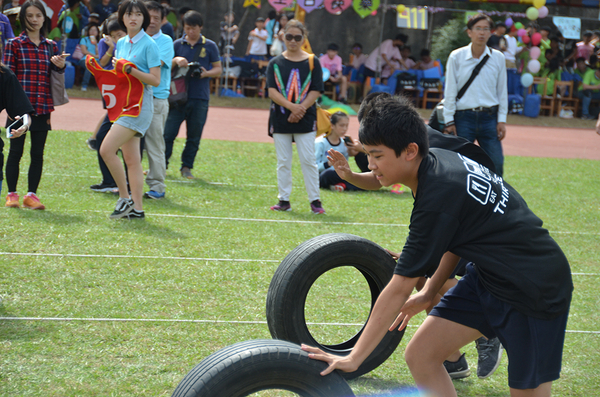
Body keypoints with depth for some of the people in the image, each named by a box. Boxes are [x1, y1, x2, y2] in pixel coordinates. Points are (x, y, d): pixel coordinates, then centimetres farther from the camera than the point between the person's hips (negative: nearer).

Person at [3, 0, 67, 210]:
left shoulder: (51, 46, 12)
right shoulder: (14, 44, 1)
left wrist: (60, 66, -8)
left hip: (42, 106, 3)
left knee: (38, 153, 4)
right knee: (16, 151, 2)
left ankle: (31, 195, 10)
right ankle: (12, 194, 10)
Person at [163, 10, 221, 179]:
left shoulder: (210, 46, 6)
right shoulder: (178, 44, 8)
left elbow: (218, 69, 8)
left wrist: (207, 73, -12)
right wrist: (175, 60, -12)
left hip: (199, 98, 0)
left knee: (194, 137, 5)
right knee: (168, 133, -5)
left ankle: (186, 167, 16)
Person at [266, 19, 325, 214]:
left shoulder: (312, 62, 3)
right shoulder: (275, 63, 6)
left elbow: (316, 91, -3)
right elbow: (272, 91, -4)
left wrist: (300, 109, -16)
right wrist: (291, 106, -19)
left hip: (305, 120, -2)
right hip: (280, 119, 2)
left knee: (308, 160, -3)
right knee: (283, 162, 6)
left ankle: (315, 200, 3)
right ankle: (284, 200, 14)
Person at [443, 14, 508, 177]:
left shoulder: (498, 58, 6)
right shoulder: (456, 57, 1)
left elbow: (502, 90, 11)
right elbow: (450, 91, 3)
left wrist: (502, 120, 7)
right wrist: (449, 121, 0)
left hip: (489, 118, 1)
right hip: (464, 117, -1)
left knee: (496, 163, -4)